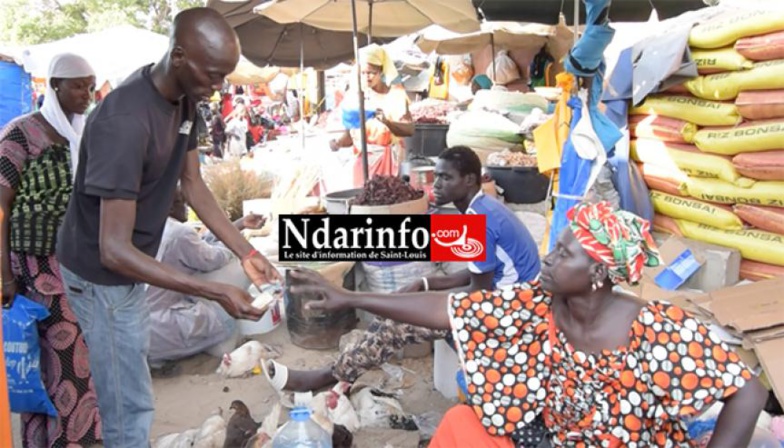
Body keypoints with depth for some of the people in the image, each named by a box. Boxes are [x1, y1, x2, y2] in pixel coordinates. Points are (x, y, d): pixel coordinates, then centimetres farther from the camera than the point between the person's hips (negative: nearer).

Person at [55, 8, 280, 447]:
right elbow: (114, 251, -36)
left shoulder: (184, 98, -7)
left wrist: (247, 253, -5)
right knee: (131, 404, 4)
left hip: (130, 266, 9)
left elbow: (192, 182, 3)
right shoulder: (125, 123, -35)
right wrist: (216, 292, -38)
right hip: (101, 274, -8)